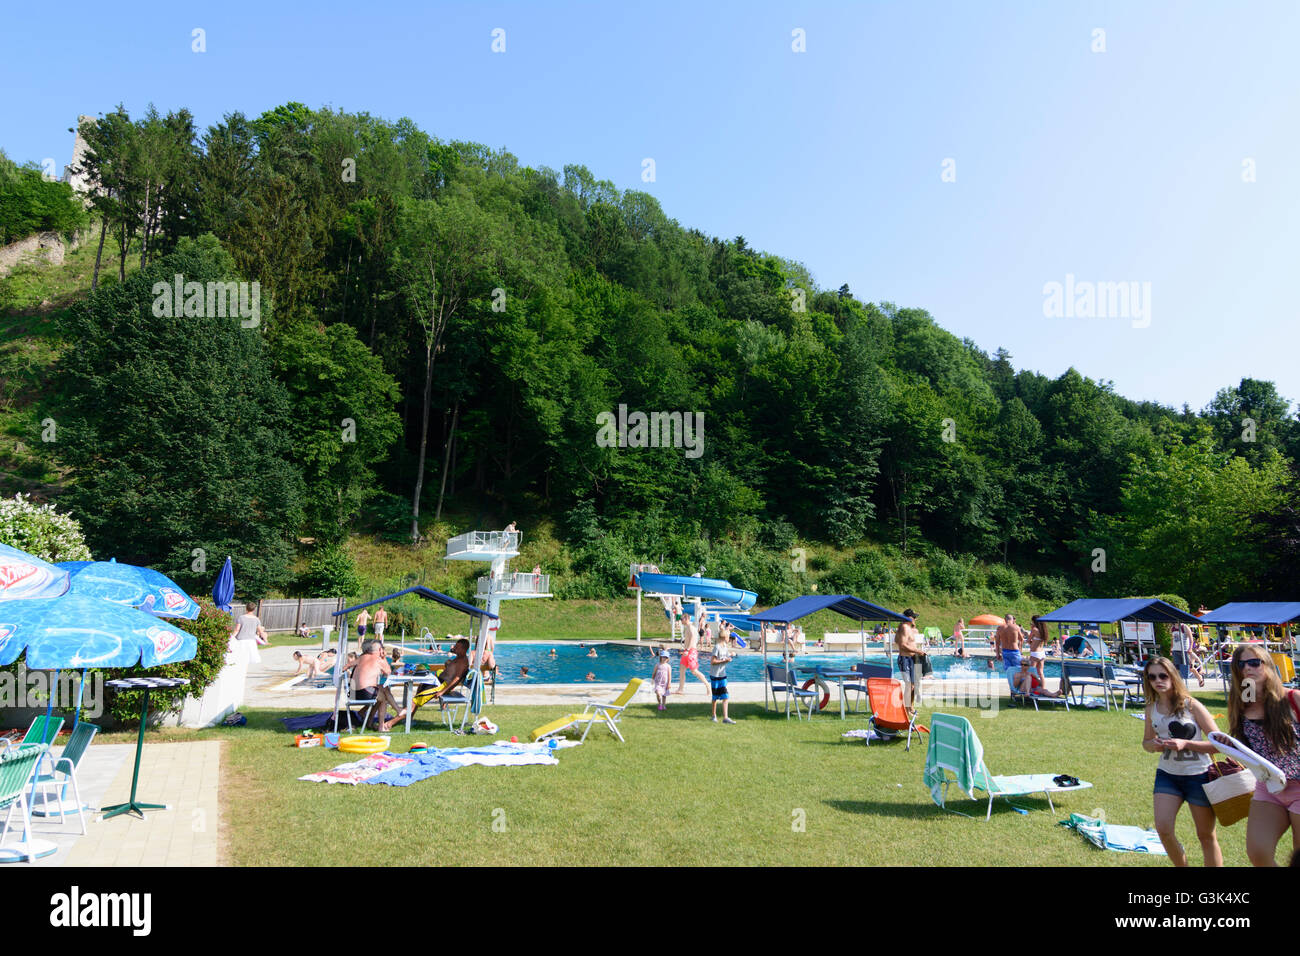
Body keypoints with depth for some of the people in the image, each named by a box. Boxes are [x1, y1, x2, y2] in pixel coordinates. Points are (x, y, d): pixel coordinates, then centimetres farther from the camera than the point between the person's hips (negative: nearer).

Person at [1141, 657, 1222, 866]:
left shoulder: (1191, 705, -11)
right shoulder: (1152, 708, 2)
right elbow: (1147, 741, 15)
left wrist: (1185, 744, -23)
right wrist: (1153, 745, -8)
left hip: (1198, 776, -3)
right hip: (1167, 775, 4)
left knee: (1206, 836, 9)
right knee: (1163, 829, -8)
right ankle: (1181, 866, 15)